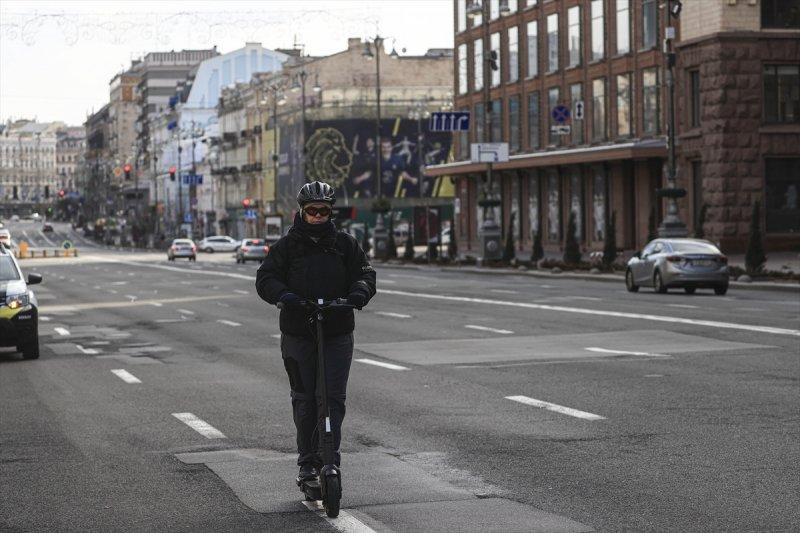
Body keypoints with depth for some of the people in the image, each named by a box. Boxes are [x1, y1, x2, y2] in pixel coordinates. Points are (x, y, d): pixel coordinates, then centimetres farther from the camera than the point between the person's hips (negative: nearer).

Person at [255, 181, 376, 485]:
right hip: (298, 334, 0)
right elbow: (265, 279, -2)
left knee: (333, 398, -8)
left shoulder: (344, 243, 8)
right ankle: (308, 461, 15)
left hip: (337, 334, 0)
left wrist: (359, 292, -19)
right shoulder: (287, 245, 5)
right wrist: (283, 295, -23)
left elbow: (365, 273, 4)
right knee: (303, 400, 6)